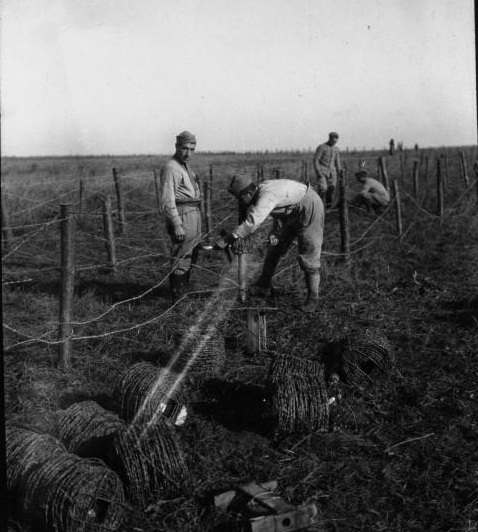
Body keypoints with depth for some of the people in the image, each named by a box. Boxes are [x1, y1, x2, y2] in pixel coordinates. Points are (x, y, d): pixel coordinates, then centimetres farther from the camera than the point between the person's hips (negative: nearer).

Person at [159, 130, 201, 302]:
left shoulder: (185, 166, 16)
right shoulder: (171, 168, -15)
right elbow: (167, 200, -21)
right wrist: (177, 224, -25)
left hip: (194, 215, 10)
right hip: (182, 216, -10)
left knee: (190, 255, 20)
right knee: (181, 257, -7)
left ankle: (185, 289, 34)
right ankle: (178, 298, 0)